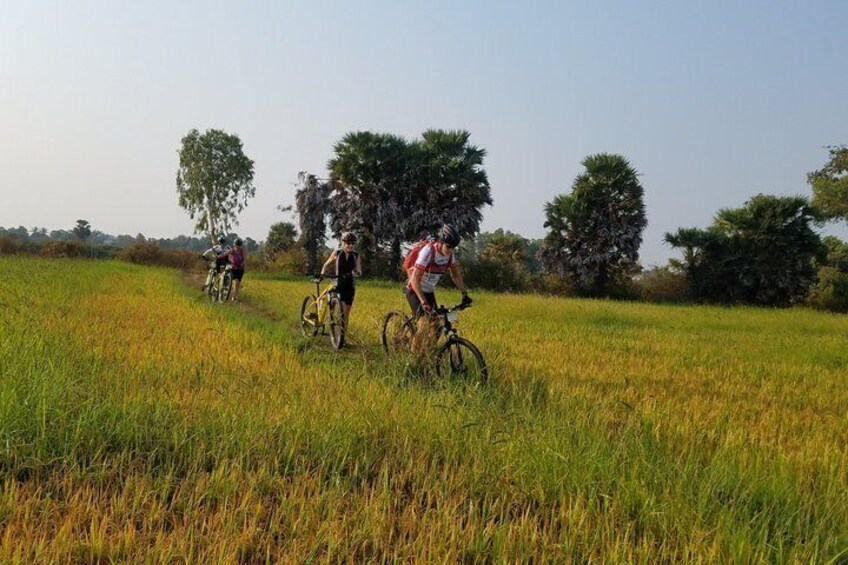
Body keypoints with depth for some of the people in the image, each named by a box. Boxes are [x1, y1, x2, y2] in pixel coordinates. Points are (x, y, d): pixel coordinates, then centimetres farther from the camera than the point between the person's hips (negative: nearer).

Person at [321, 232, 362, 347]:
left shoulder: (356, 256, 2)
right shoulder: (337, 253, -1)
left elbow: (359, 272, -1)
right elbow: (326, 265, 10)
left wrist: (356, 272, -24)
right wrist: (322, 275, -4)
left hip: (350, 286, 3)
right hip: (338, 284, -2)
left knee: (346, 314, 6)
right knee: (342, 311, -20)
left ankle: (343, 337, 16)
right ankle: (341, 336, -20)